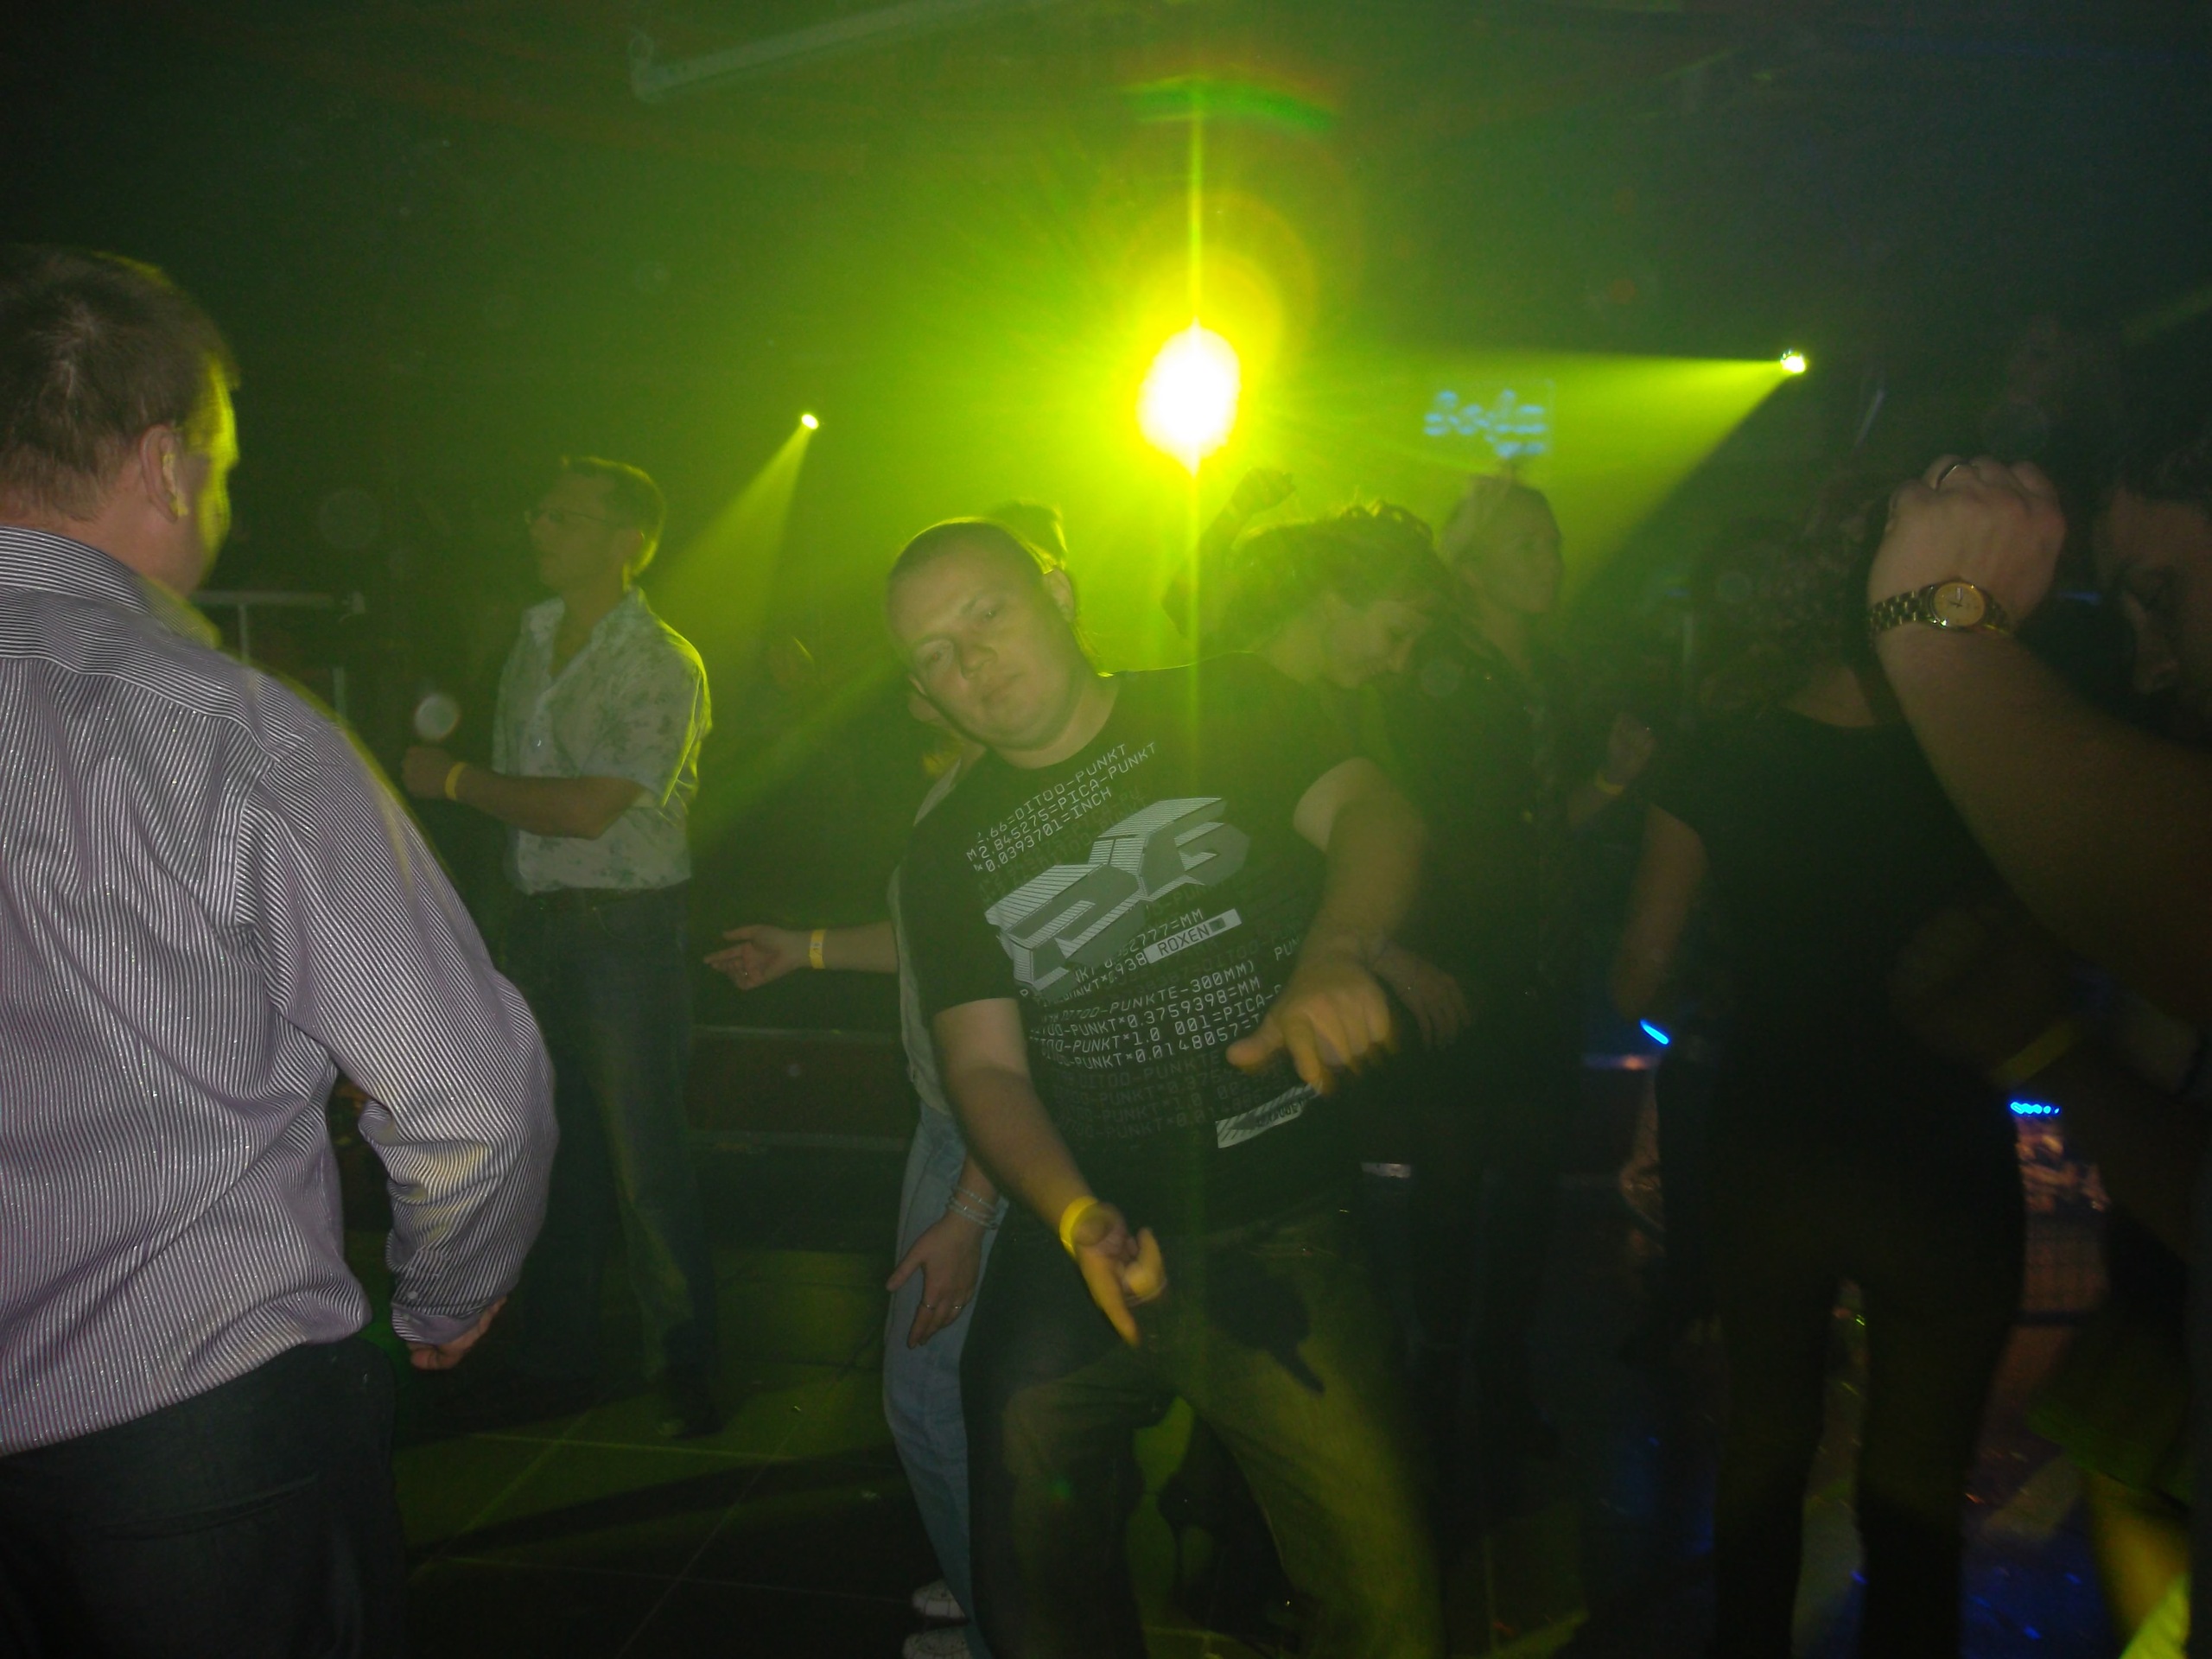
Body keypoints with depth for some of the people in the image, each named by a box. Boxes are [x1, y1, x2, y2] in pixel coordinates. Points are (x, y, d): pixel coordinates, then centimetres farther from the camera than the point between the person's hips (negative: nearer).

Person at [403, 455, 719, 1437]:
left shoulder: (661, 665, -11)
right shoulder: (534, 637, 12)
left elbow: (589, 809, -18)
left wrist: (456, 781, -9)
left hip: (626, 925, -7)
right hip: (539, 920, 7)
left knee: (644, 1158, -3)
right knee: (556, 1151, 12)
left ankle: (684, 1369, 12)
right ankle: (558, 1359, 25)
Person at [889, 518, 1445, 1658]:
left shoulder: (1228, 709, 3)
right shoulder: (948, 854, 7)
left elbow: (1373, 811, -10)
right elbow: (987, 1067, 1)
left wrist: (1335, 951, -32)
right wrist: (1077, 1217, -18)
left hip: (1285, 1232, -2)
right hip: (1084, 1241, 3)